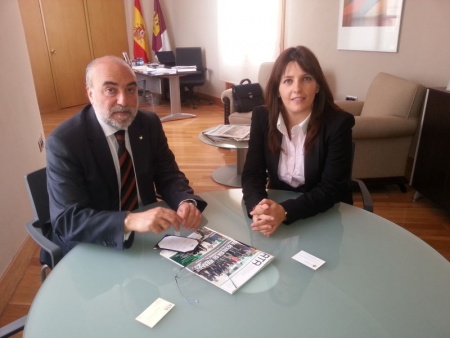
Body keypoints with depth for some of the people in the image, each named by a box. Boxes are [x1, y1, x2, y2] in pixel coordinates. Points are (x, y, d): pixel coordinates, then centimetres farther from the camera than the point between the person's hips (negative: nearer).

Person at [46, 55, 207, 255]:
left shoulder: (149, 124, -4)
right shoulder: (63, 142, -19)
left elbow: (168, 177, -1)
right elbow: (66, 220, -25)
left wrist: (186, 202, -23)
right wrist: (130, 221, -41)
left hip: (148, 232, 5)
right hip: (91, 250, -5)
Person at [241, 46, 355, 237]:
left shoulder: (338, 123, -16)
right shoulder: (262, 117, -8)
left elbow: (332, 188, -18)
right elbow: (252, 174, -10)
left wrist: (285, 212, -33)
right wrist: (258, 208, -30)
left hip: (326, 216, -1)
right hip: (276, 206, 2)